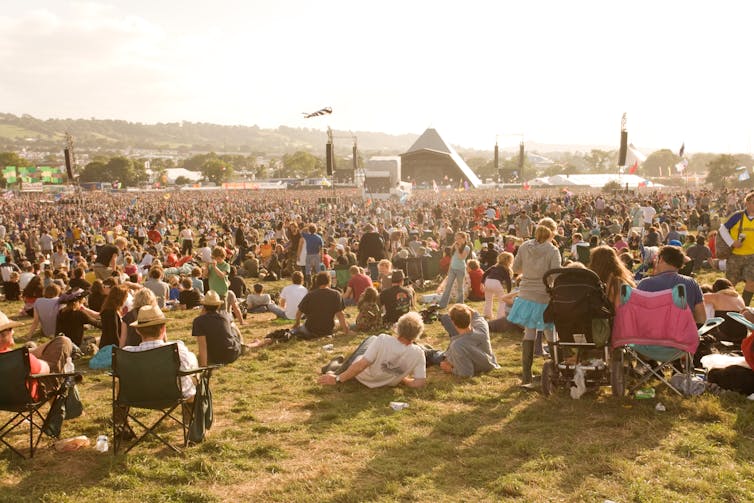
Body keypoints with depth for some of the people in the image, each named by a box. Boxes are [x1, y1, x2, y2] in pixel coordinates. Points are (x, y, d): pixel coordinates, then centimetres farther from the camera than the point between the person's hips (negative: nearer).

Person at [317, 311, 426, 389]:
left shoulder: (383, 340, -32)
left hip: (362, 377, -2)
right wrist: (403, 380, -3)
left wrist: (337, 379, -21)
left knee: (371, 339, 20)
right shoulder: (418, 354, -26)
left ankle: (335, 366, 29)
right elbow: (420, 383, -23)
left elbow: (361, 365, -30)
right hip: (388, 383, 2)